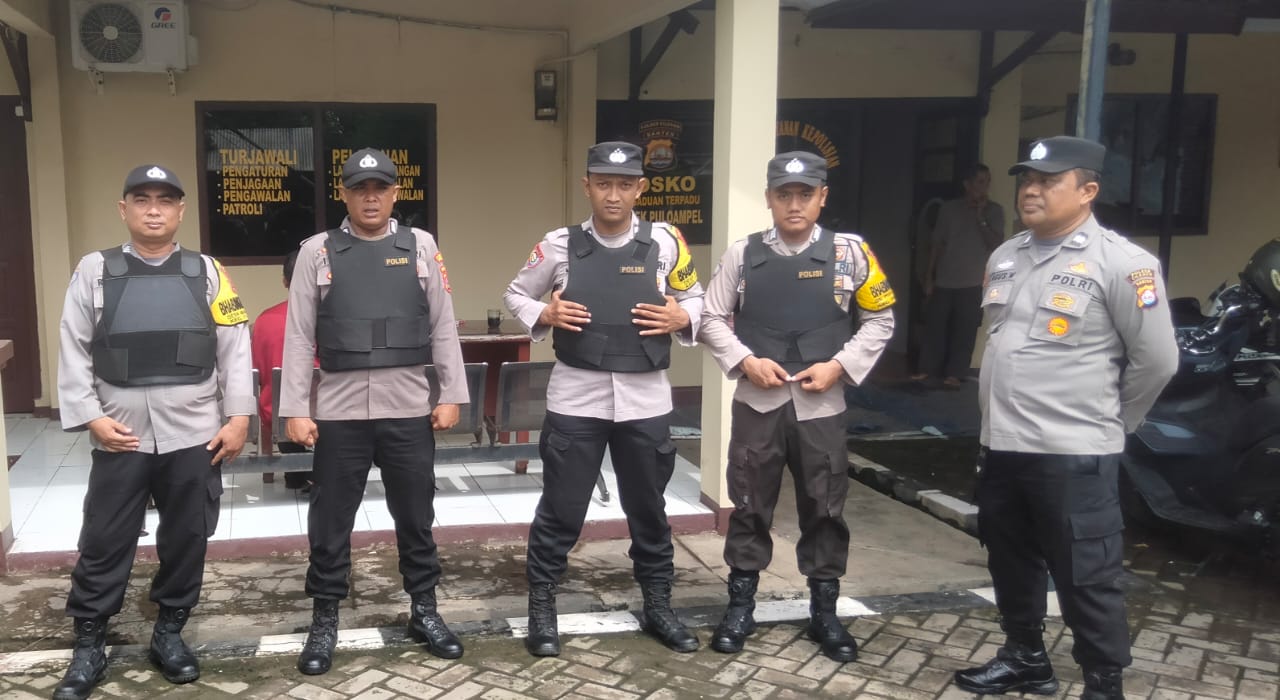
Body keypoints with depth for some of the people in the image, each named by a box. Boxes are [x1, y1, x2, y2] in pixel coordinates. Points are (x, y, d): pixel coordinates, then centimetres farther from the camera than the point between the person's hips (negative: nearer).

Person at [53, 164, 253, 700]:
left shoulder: (206, 272, 4)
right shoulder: (94, 271, 3)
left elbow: (235, 350, 3)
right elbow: (73, 351, 3)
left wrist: (238, 417, -3)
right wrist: (90, 416, -6)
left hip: (194, 435, 1)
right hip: (120, 436, -1)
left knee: (186, 540, 10)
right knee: (104, 543, 6)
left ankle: (169, 634, 28)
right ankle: (87, 647, 21)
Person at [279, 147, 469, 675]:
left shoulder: (421, 247, 4)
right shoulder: (317, 251, 1)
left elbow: (443, 327, 5)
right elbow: (299, 336, 0)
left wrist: (452, 395, 1)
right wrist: (294, 410, -4)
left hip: (409, 408, 1)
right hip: (339, 409, -1)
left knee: (416, 517, 13)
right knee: (330, 522, 9)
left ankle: (424, 611, 28)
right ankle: (325, 621, 24)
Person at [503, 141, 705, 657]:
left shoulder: (664, 241, 0)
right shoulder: (559, 245, -2)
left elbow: (695, 297, 13)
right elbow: (514, 295, 11)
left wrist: (682, 319, -9)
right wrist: (543, 316, -9)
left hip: (645, 400, 1)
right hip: (575, 397, -1)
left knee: (648, 510, 15)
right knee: (560, 510, 6)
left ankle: (658, 606, 32)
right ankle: (541, 609, 22)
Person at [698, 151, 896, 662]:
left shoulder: (850, 252, -1)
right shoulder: (743, 253, 0)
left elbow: (880, 320, 5)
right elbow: (712, 319, 5)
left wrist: (839, 366, -8)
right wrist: (746, 361, -10)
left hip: (821, 404, 0)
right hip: (757, 400, 0)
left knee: (825, 509, 10)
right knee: (749, 506, 9)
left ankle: (824, 612, 26)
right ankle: (740, 607, 24)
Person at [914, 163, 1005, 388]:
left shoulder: (994, 211, 1)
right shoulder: (948, 208, 3)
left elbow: (995, 244, -8)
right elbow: (937, 244, 7)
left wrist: (981, 219, -16)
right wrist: (929, 277, 5)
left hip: (972, 284, -1)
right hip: (944, 282, 1)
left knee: (964, 331, -1)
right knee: (935, 327, 3)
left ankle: (953, 374, 7)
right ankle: (928, 369, 15)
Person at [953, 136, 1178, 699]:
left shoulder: (1120, 263, -12)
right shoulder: (1004, 258, 12)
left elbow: (1157, 359, -9)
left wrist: (1109, 421, 1)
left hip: (1073, 455, -7)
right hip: (1000, 446, 8)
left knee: (1085, 579, 3)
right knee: (1011, 565, 20)